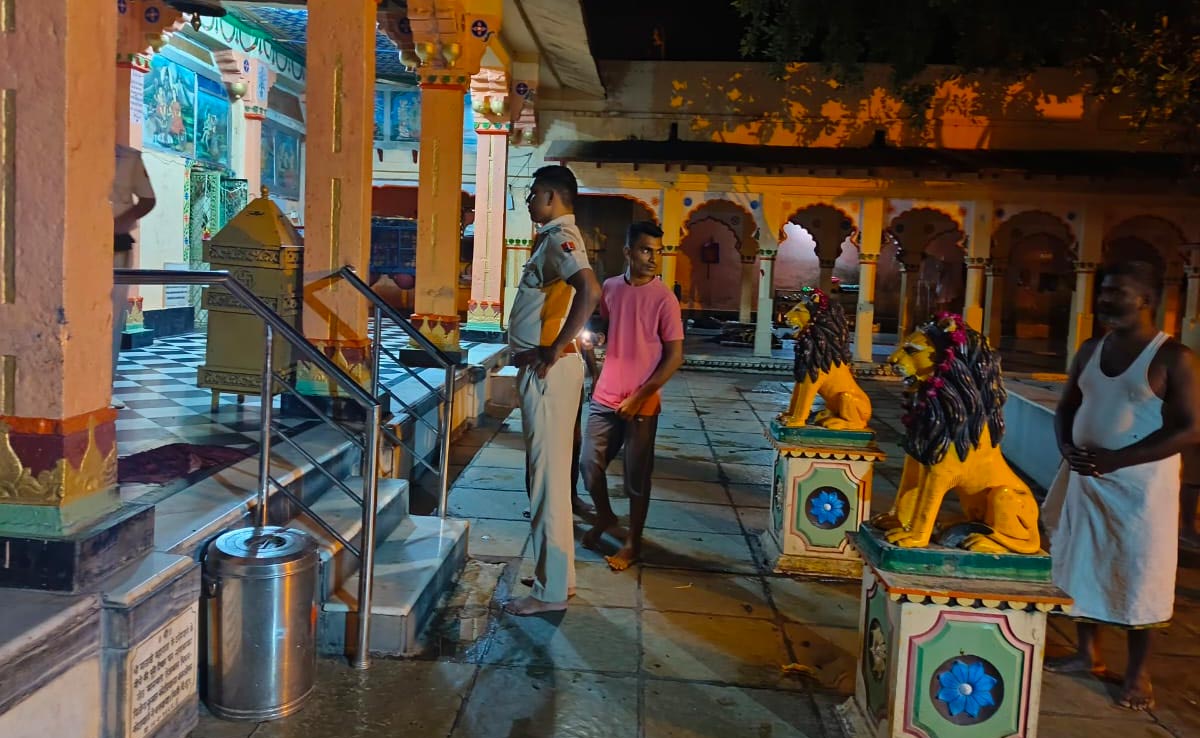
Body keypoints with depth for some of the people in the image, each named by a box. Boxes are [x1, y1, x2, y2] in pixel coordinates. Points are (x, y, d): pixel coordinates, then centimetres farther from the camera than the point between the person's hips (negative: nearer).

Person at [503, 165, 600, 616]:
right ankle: (558, 574, 27)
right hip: (540, 369, 11)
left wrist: (555, 350, -26)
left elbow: (589, 291, -32)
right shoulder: (554, 237, 18)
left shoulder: (561, 239, -14)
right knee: (547, 472, 16)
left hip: (548, 370, -11)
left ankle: (550, 591, 4)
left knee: (548, 476, -5)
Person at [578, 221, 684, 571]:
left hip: (642, 404, -4)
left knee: (636, 477, 5)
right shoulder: (609, 288, 3)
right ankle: (604, 516, 37)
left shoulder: (664, 298, -11)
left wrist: (640, 396, -15)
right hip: (604, 398, 4)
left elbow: (675, 355, -11)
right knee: (589, 464, 10)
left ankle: (632, 543, 22)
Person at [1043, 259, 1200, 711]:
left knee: (1137, 576, 3)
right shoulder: (1091, 351, 6)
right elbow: (1067, 407, 15)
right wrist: (1067, 447, -6)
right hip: (1084, 478, 6)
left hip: (1139, 485, -6)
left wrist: (1114, 460, -22)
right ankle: (1088, 654, 30)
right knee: (1081, 566, 14)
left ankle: (1138, 673, 20)